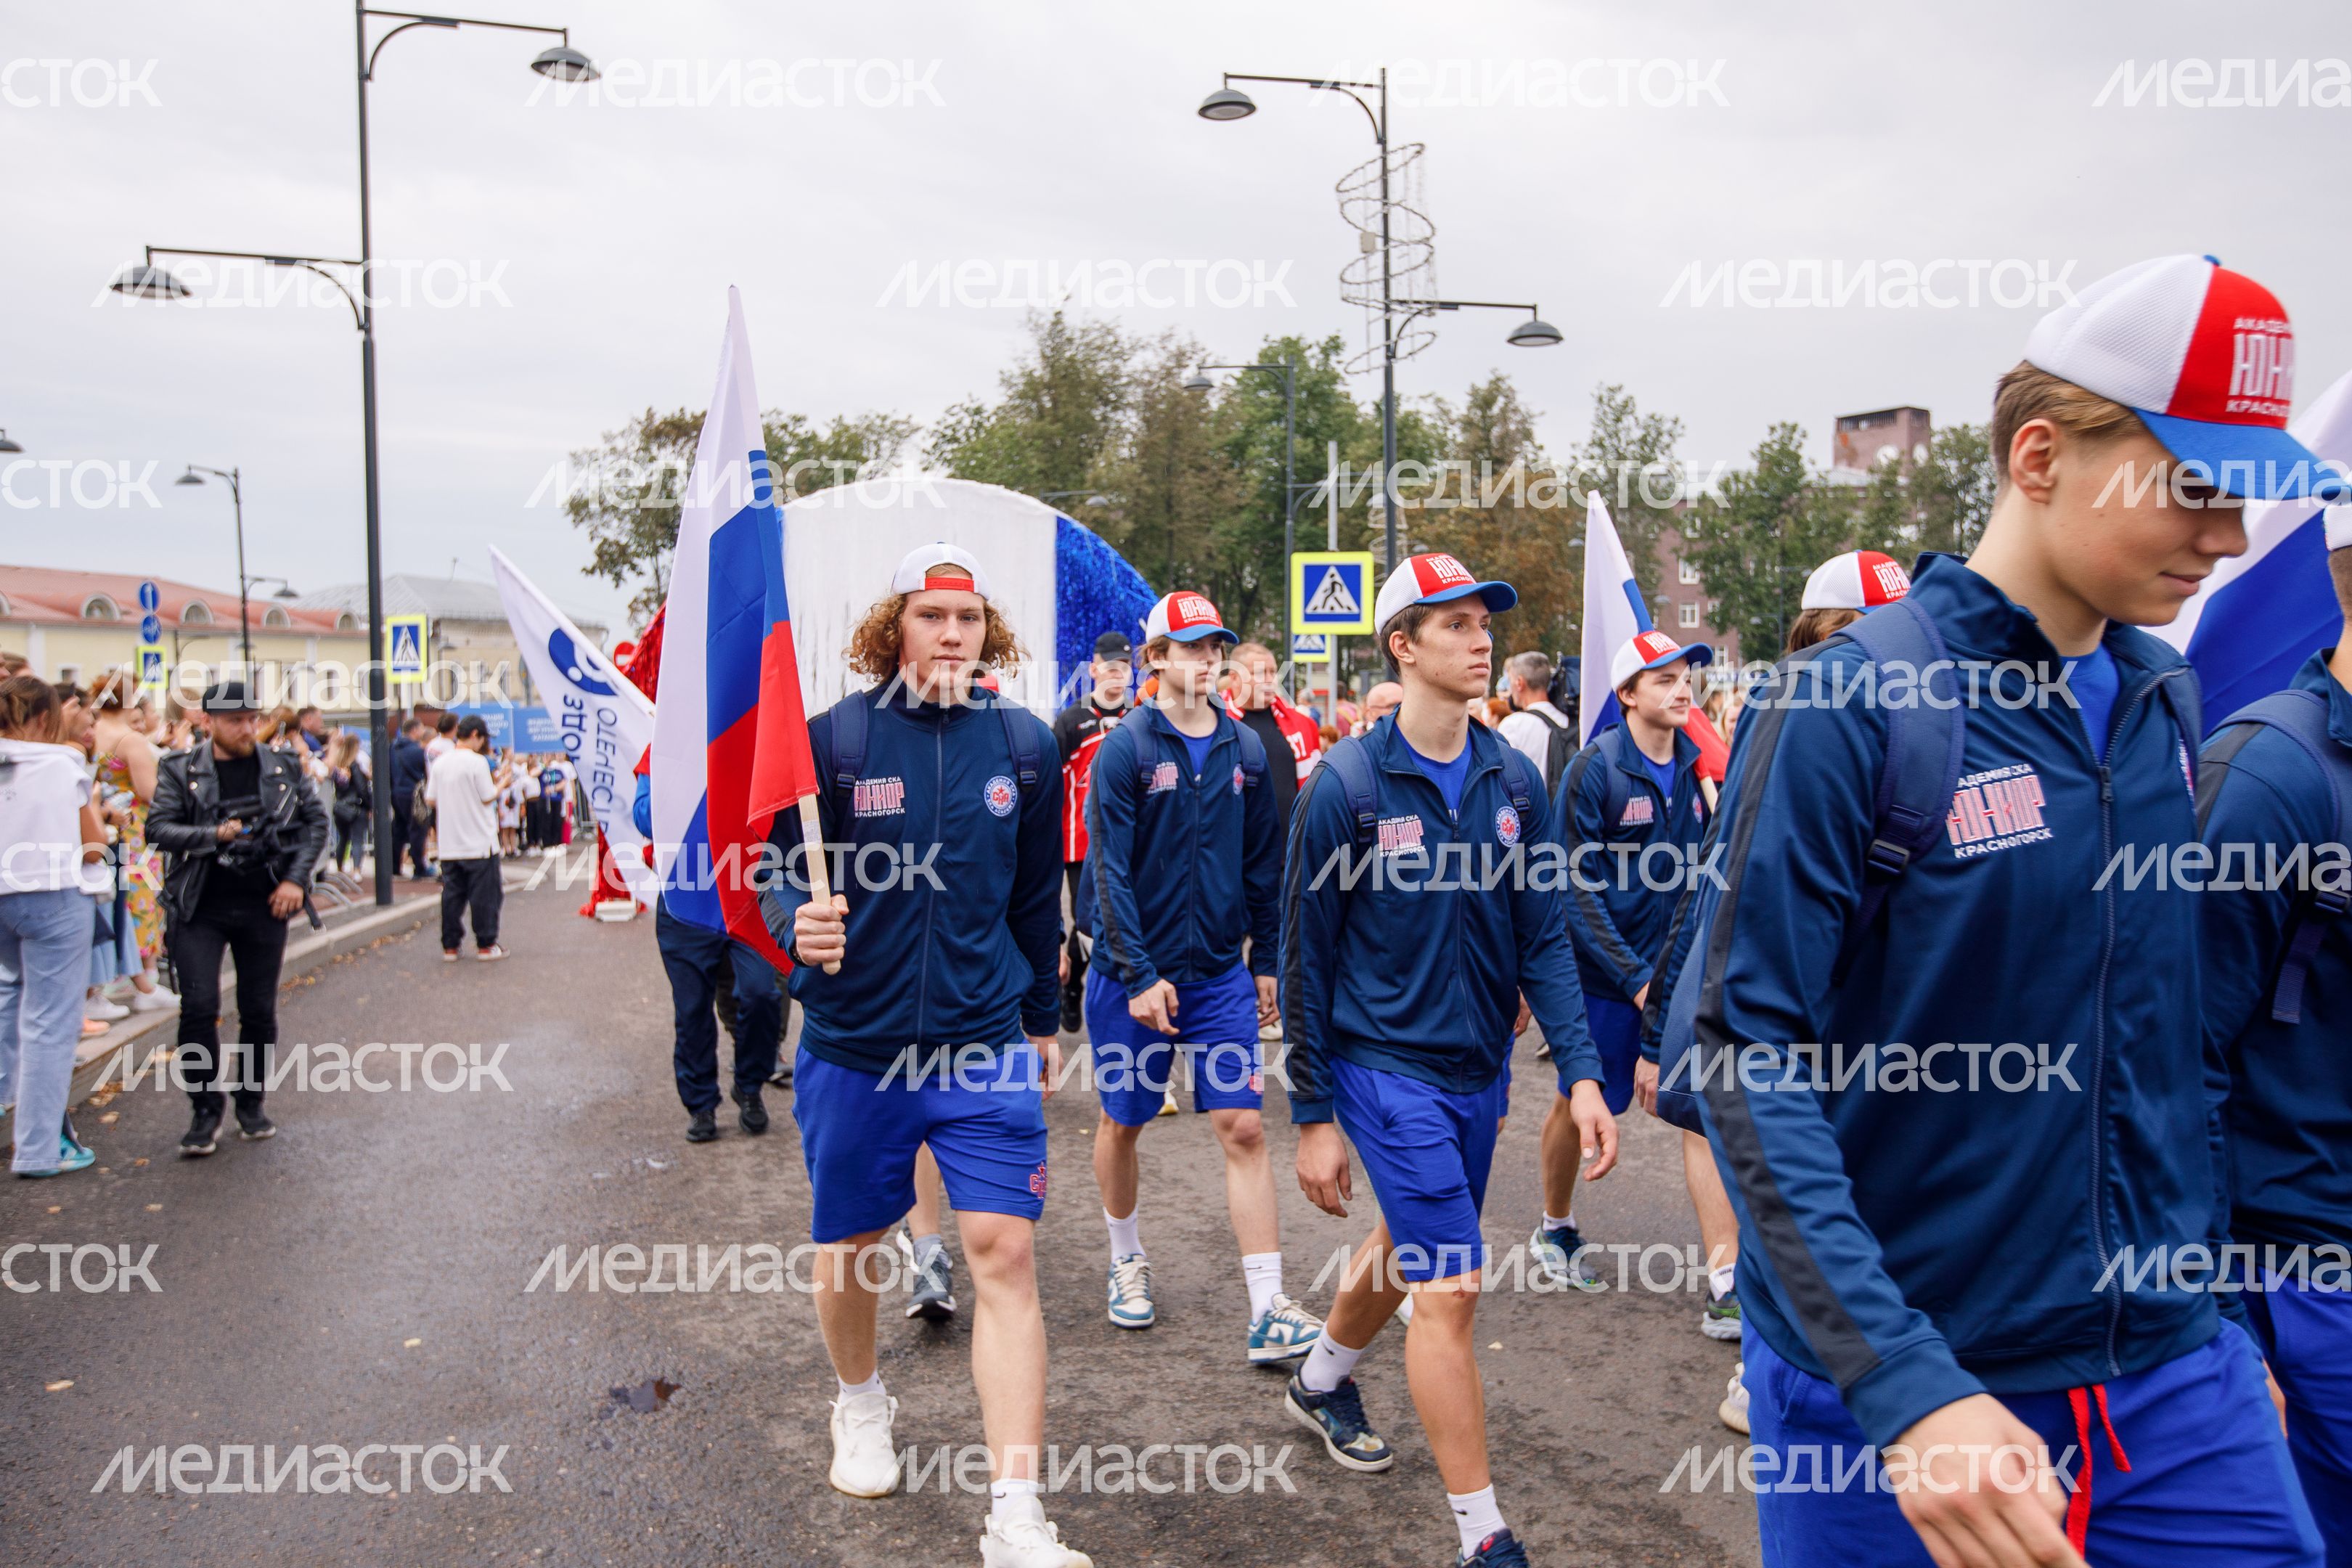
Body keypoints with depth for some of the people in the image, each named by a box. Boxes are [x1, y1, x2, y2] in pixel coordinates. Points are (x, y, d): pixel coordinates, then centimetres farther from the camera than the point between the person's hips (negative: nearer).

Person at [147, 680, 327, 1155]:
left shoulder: (283, 768, 4)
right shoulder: (181, 771, 0)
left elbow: (316, 821, 8)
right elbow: (158, 827, -5)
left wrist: (297, 878, -3)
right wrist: (214, 835, -20)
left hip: (264, 905, 2)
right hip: (199, 907, -2)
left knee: (259, 1011, 7)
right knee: (198, 1008, -7)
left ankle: (251, 1103, 23)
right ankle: (205, 1110, 7)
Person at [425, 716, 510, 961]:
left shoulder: (440, 762, 4)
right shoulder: (477, 762, -13)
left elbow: (431, 798, 7)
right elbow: (488, 797, -11)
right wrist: (501, 783, 6)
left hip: (449, 844, 5)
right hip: (479, 843, -5)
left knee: (452, 894, 9)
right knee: (484, 895, 3)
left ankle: (450, 946, 11)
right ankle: (486, 945, 6)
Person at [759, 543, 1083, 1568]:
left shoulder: (1024, 744, 1)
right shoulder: (832, 736, -7)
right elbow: (782, 873, -1)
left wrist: (1042, 1017, 18)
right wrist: (798, 923, -24)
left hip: (984, 1045, 1)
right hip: (854, 1045, 0)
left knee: (1005, 1254, -7)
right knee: (849, 1242, 16)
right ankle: (860, 1406, 47)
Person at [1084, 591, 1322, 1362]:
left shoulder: (1245, 750, 4)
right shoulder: (1126, 750, -9)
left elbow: (1263, 865, 11)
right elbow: (1111, 871, -13)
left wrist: (1266, 960, 10)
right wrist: (1139, 974, -17)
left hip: (1221, 973, 3)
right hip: (1133, 972, -2)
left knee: (1243, 1128, -3)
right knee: (1124, 1122, 13)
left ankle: (1267, 1312, 0)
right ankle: (1127, 1262, 36)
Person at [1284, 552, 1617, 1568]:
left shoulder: (1513, 782, -1)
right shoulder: (1346, 786, -14)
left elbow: (1543, 938, 3)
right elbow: (1305, 958, -8)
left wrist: (1581, 1071, -8)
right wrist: (1312, 1116, -7)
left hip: (1480, 1067, 6)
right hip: (1387, 1066, -5)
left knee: (1408, 1247, 22)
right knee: (1449, 1286, -8)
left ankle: (1322, 1380, 51)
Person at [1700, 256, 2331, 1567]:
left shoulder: (2171, 702, 3)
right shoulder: (1854, 707, -17)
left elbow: (2180, 1033, 13)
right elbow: (1747, 1053, -21)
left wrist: (2221, 1318, 15)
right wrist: (1902, 1386, -27)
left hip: (2170, 1370, 5)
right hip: (1897, 1384, -5)